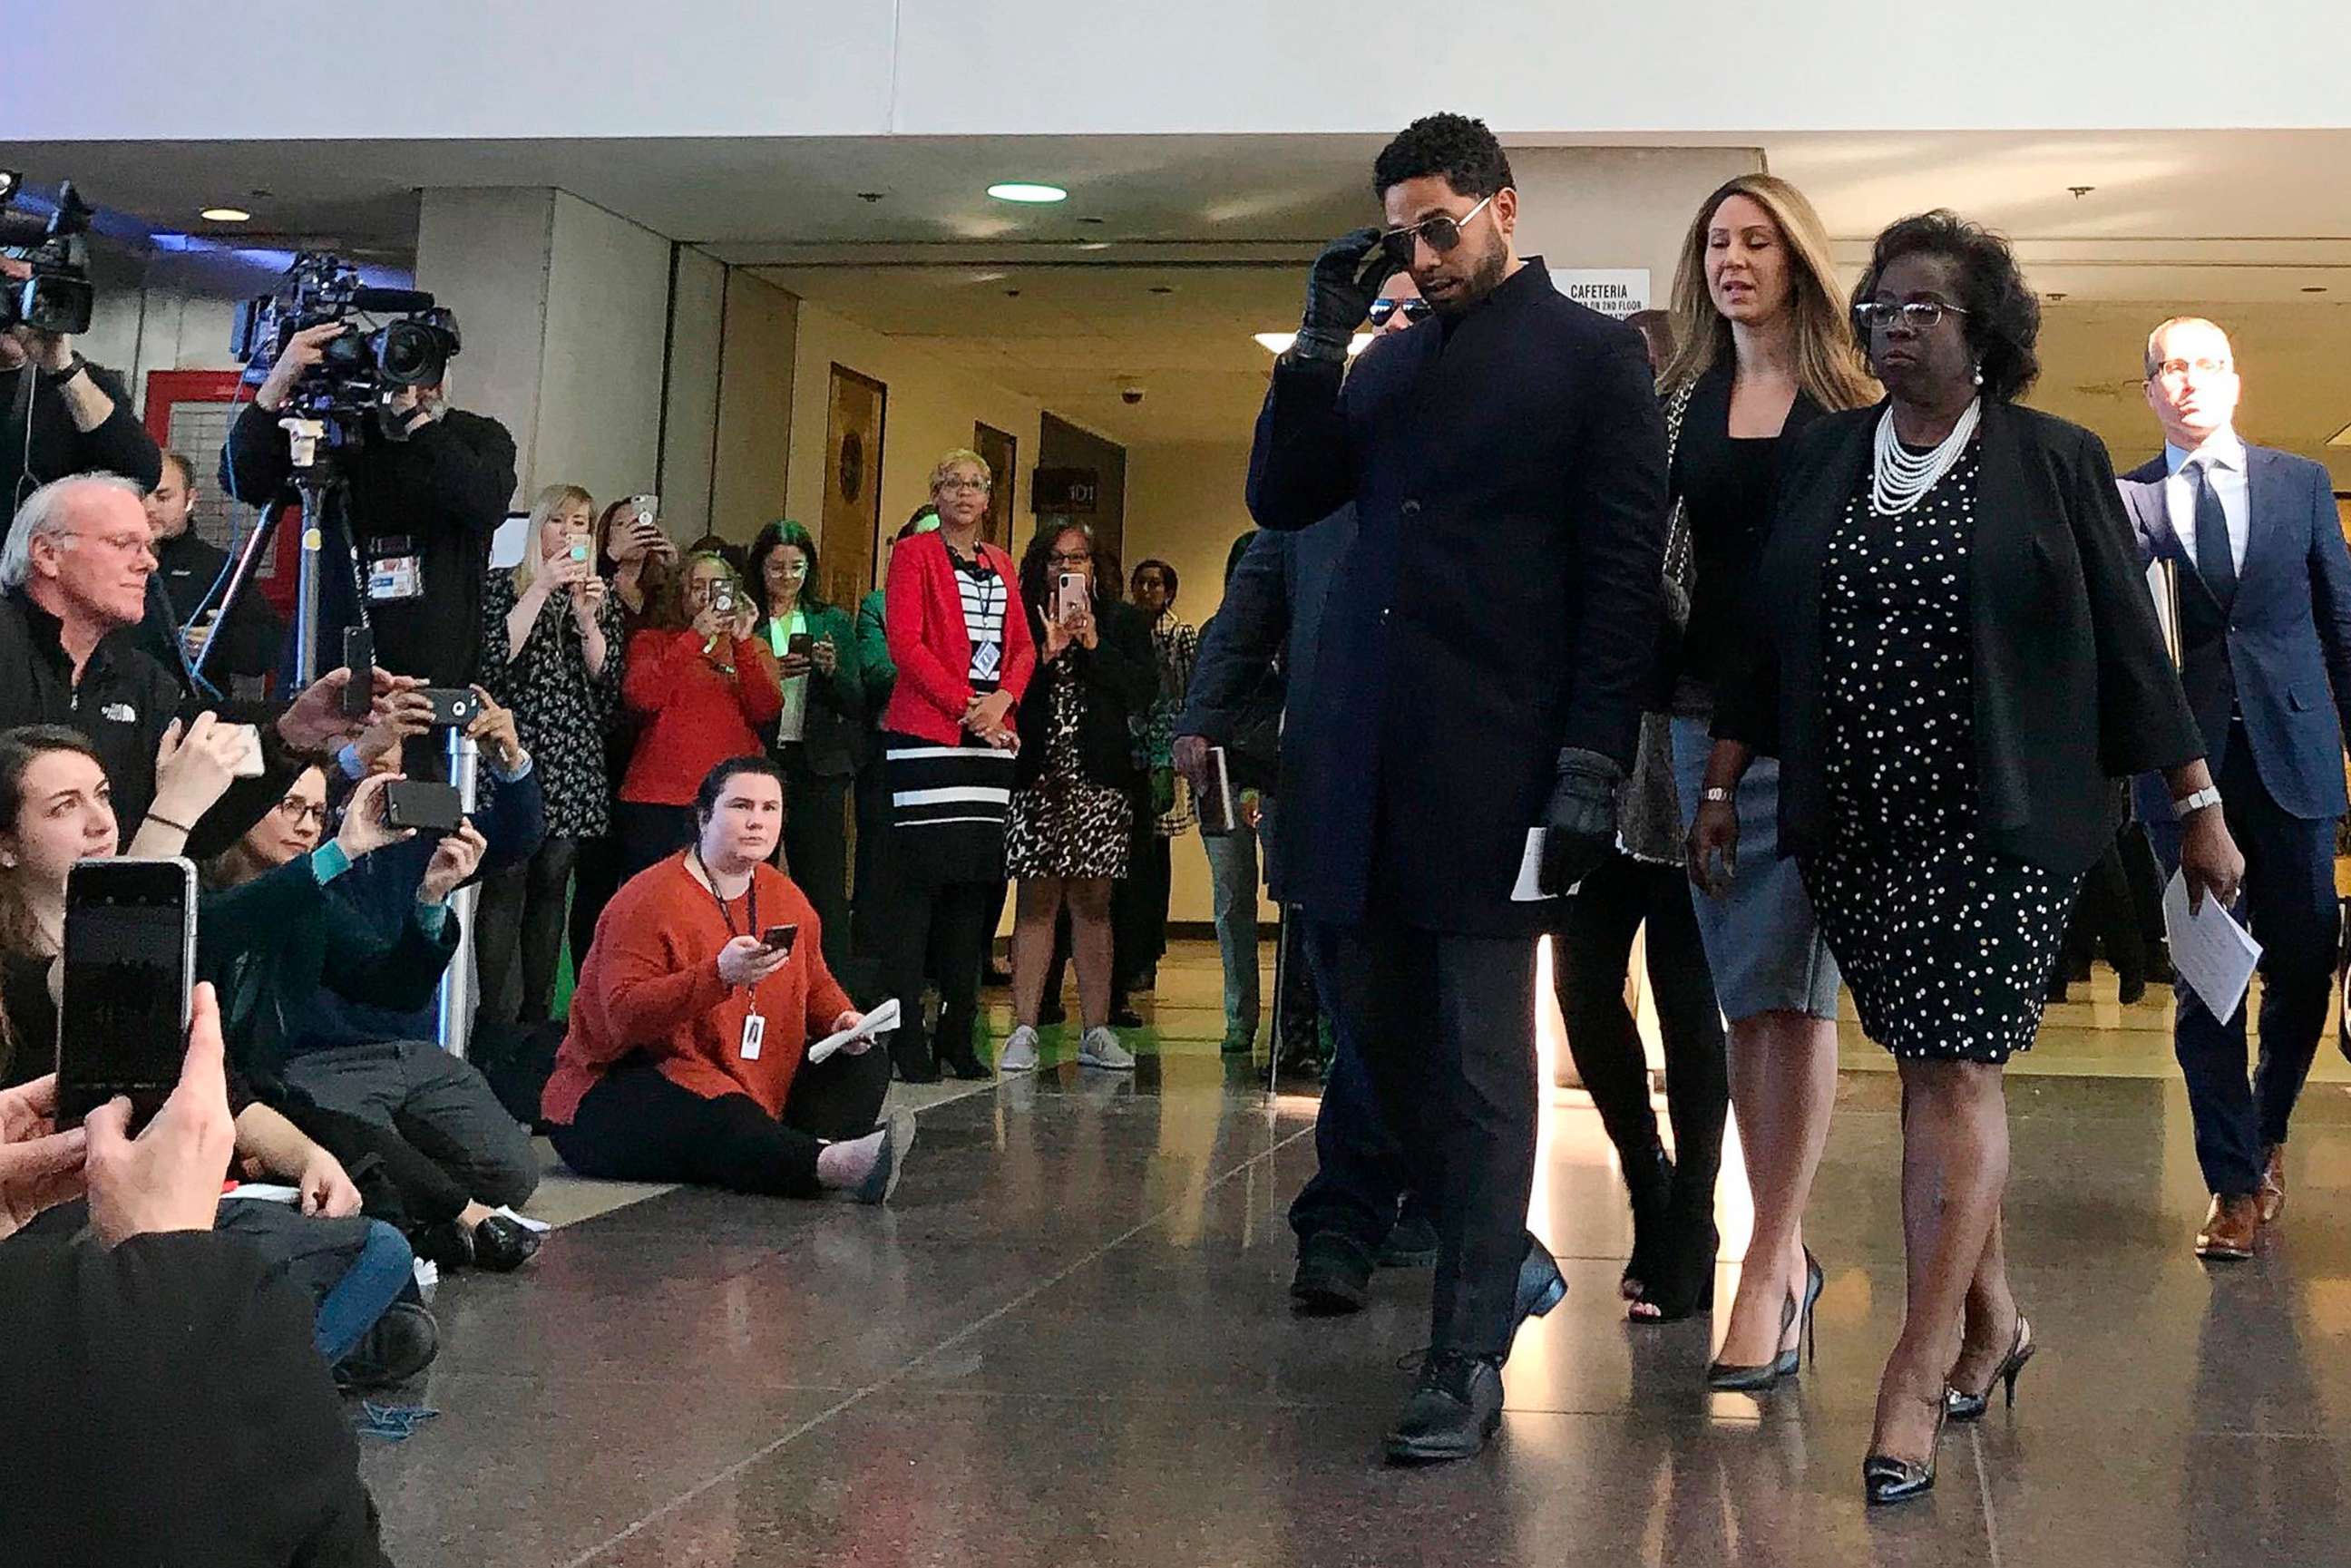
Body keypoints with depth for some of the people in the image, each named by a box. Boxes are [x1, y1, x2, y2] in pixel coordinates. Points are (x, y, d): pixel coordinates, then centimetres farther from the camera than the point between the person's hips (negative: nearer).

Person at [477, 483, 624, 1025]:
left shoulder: (603, 599, 15)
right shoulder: (504, 585, 6)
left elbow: (606, 682, 6)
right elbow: (494, 658, -9)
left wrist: (587, 616, -6)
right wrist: (542, 588, -10)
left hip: (573, 762, 3)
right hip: (513, 752, -3)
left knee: (551, 884, 3)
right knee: (507, 880, -10)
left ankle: (536, 1017, 8)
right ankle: (496, 1018, -9)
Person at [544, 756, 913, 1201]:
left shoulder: (788, 899, 10)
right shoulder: (650, 901, -14)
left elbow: (815, 983, 26)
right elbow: (624, 1017, -24)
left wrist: (841, 1019, 1)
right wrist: (719, 975, -35)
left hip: (760, 1089, 8)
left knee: (866, 1065, -6)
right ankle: (831, 1163, -61)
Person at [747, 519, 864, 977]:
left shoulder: (833, 622, 12)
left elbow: (857, 706, 8)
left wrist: (833, 670, -10)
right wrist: (767, 674, -14)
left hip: (817, 767, 1)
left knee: (824, 888, -1)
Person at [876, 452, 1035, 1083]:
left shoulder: (1000, 564, 20)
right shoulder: (914, 554, 3)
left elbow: (1023, 647, 13)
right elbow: (905, 643, -8)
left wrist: (1000, 700, -7)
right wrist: (965, 706, -14)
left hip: (991, 736, 6)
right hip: (926, 732, -6)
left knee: (975, 878, 5)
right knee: (918, 878, -8)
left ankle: (958, 1035, 9)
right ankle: (905, 1036, -6)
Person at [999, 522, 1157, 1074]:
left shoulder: (1122, 622, 12)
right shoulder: (1020, 621, 9)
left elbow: (1145, 691, -1)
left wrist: (1094, 646, -7)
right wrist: (1045, 653, -11)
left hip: (1100, 780, 1)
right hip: (1036, 778, -1)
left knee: (1092, 903, 2)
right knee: (1036, 902, -3)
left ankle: (1096, 1031, 4)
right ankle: (1024, 1030, -4)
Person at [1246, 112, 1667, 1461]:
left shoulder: (1592, 354, 1)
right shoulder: (1388, 361, 18)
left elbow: (1624, 572, -5)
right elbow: (1281, 500, 15)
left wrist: (1594, 760, -13)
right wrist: (1322, 339, 5)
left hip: (1498, 760, -6)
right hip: (1371, 751, 6)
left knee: (1482, 1056, -2)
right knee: (1384, 1023, 8)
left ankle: (1470, 1359, 5)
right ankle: (1503, 1256, 28)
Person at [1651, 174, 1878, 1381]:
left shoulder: (1855, 398, 3)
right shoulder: (1677, 398, 12)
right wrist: (1659, 695, 2)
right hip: (1708, 709, 4)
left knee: (1786, 983, -7)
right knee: (1740, 988, 6)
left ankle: (1767, 1266, -4)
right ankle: (1786, 1242, 16)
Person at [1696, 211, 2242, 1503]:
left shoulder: (2056, 462, 0)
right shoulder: (1821, 456, 9)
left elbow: (2127, 643, 1)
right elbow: (1765, 636, 11)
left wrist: (2199, 807, 2)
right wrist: (1722, 787, 8)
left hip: (1998, 830, -4)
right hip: (1855, 830, 4)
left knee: (1955, 1073, -8)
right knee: (1930, 1068, 10)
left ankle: (1921, 1370, -5)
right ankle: (1991, 1322, 26)